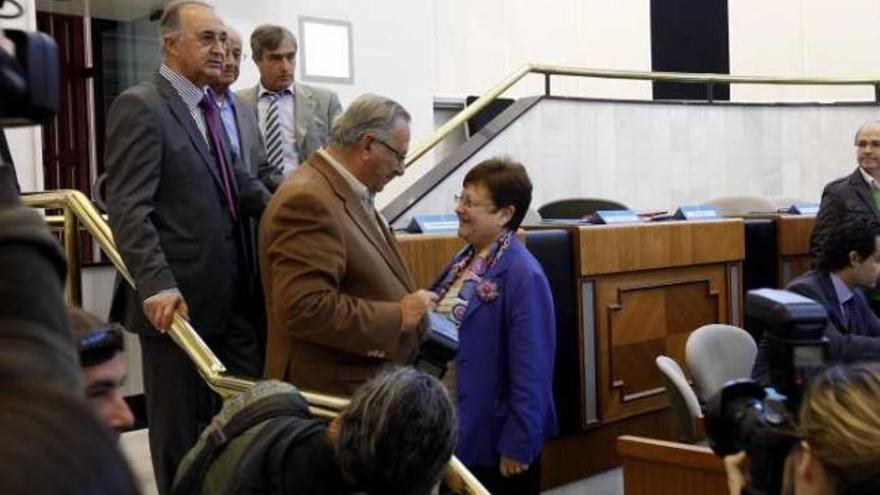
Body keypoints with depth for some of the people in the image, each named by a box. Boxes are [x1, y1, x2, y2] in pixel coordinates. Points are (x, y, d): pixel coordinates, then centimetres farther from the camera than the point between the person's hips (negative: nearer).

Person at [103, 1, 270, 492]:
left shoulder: (206, 105, 13)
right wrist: (156, 284, -30)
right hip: (178, 300, -8)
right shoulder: (139, 106, -13)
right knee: (180, 426, 8)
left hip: (229, 295, 8)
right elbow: (128, 209, -20)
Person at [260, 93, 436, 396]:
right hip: (332, 391, -10)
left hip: (369, 382, 10)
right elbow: (305, 309, -28)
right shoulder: (308, 201, -21)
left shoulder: (350, 191, 10)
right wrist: (398, 316, -21)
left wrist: (411, 306, 5)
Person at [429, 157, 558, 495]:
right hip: (456, 429, 8)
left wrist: (518, 445, -19)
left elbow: (530, 372, -21)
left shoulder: (523, 276, -20)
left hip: (496, 438, -8)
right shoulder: (464, 260, 5)